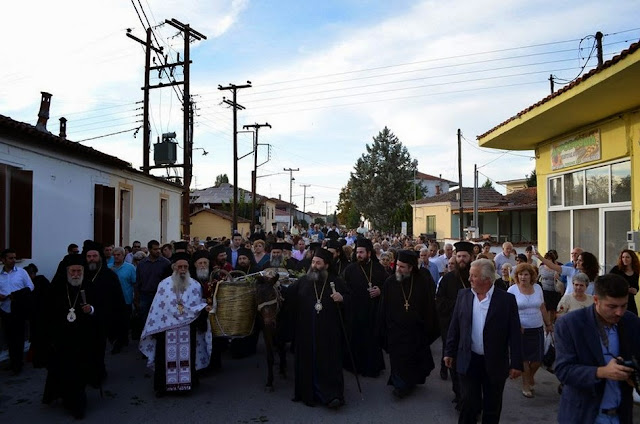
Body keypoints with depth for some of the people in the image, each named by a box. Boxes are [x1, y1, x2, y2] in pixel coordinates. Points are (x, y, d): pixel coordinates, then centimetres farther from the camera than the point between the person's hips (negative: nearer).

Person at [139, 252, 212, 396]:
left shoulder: (195, 285, 2)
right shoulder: (164, 284, 0)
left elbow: (198, 306, 5)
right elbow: (157, 307, 1)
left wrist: (204, 308, -18)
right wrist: (154, 329, -1)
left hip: (188, 331, 1)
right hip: (167, 330, -1)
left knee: (187, 357, 4)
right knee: (166, 358, 2)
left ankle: (187, 383, 16)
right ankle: (162, 385, 14)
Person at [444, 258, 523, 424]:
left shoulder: (506, 299, -9)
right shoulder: (463, 295, 0)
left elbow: (514, 334, -7)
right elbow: (454, 326, 5)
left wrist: (516, 364, -9)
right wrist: (449, 352, 5)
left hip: (495, 363, -1)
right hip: (468, 361, 2)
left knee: (492, 407, 13)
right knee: (469, 403, 5)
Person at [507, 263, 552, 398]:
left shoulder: (537, 288, 4)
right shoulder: (512, 290, -8)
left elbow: (542, 308, 13)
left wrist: (548, 324, 15)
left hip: (537, 329, 3)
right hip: (521, 329, -3)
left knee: (538, 358, 5)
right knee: (524, 358, 6)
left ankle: (531, 375, 36)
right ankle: (526, 385, 24)